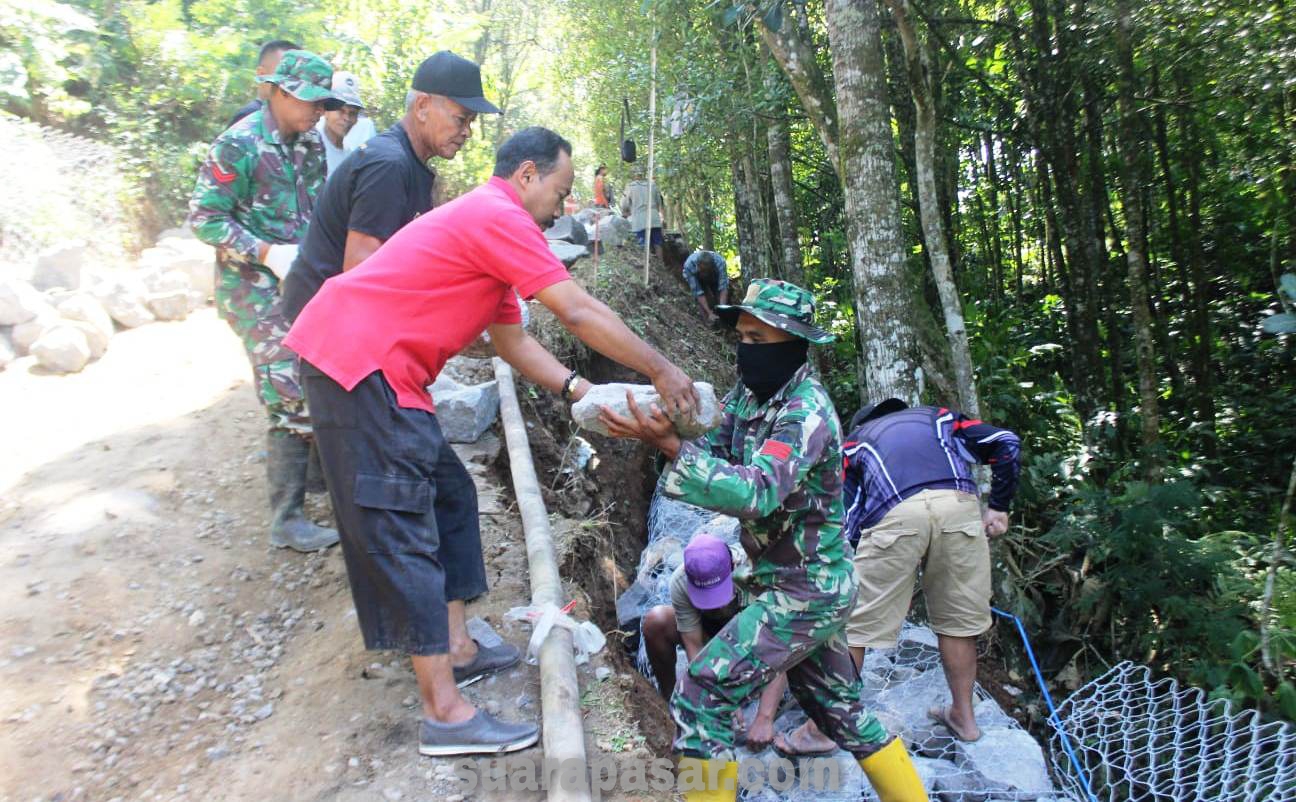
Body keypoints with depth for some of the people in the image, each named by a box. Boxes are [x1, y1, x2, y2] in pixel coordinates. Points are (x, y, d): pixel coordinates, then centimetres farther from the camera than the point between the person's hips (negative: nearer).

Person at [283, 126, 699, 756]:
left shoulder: (486, 229, 20)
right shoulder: (498, 216, -12)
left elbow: (512, 339, 19)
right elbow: (579, 313, -17)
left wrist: (578, 390, 8)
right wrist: (662, 372, -9)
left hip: (380, 369, 11)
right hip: (356, 360, -11)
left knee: (449, 495, 15)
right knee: (401, 532, -9)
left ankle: (454, 648, 24)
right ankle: (445, 714, -2)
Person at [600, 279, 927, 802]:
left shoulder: (806, 412, -22)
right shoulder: (750, 393, 4)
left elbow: (754, 493, -34)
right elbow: (706, 447, -4)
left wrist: (668, 445, -37)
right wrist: (654, 429, -23)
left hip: (803, 594, -9)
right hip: (812, 588, 9)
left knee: (700, 697, -7)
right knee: (843, 712, 22)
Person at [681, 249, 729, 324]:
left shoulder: (720, 262, -41)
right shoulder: (689, 265, -42)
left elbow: (723, 288, -43)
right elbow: (698, 292, -40)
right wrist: (709, 313, -44)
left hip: (714, 276, 1)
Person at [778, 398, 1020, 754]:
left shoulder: (855, 441, 32)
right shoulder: (939, 417, 36)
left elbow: (844, 517, 22)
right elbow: (1006, 442, 21)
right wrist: (998, 507, 26)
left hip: (896, 514, -2)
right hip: (959, 505, 2)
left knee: (855, 623, 7)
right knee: (959, 616, 20)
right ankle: (963, 717, 35)